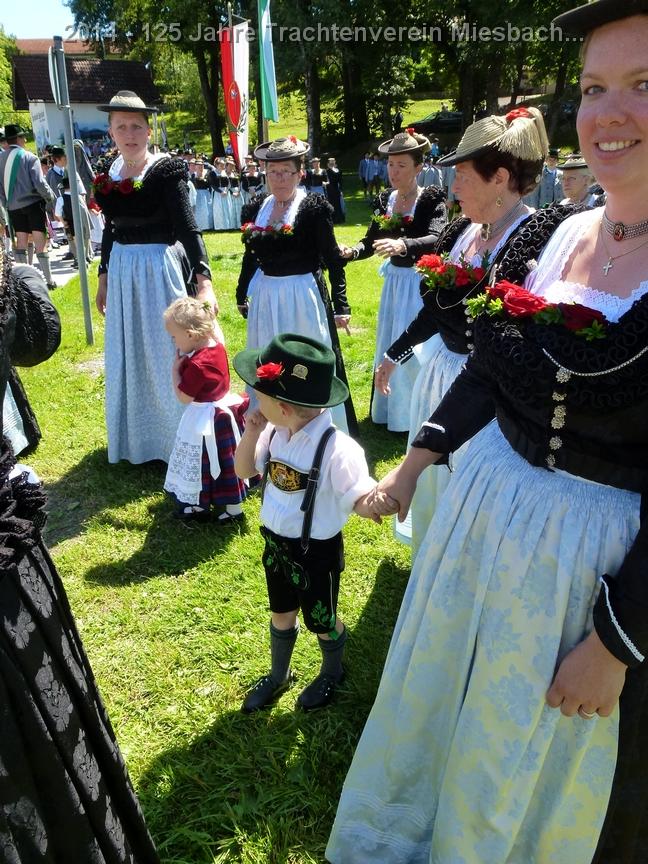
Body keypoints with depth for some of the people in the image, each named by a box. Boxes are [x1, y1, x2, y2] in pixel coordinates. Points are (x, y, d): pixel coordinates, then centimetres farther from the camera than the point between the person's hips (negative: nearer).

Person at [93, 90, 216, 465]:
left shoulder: (167, 170, -11)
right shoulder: (109, 175, 6)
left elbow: (188, 227, -20)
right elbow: (110, 230, 15)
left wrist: (204, 280, -31)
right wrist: (104, 277, 19)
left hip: (160, 268, -6)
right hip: (122, 270, 7)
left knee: (165, 353, 3)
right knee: (127, 358, 16)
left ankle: (177, 440, 21)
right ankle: (135, 437, 35)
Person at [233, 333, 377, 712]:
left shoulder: (336, 449, -32)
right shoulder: (274, 433, -10)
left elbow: (361, 503, -28)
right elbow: (243, 471, 3)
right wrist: (252, 433, -16)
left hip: (317, 553, -6)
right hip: (275, 544, 6)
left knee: (322, 621, 21)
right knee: (281, 614, 28)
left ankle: (332, 674, 52)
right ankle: (278, 675, 55)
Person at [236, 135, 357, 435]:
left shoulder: (315, 207, -9)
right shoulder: (255, 209, 6)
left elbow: (333, 259, -10)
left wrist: (341, 306, -12)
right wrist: (242, 295, 22)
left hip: (303, 297, -5)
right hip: (264, 297, 5)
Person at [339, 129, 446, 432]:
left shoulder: (431, 199, -12)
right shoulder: (384, 199, 5)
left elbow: (437, 239, -28)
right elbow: (371, 242, 5)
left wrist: (402, 245, -46)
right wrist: (351, 252, -17)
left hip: (422, 283, -6)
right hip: (395, 281, 6)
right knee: (390, 347, 14)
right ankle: (392, 410, 30)